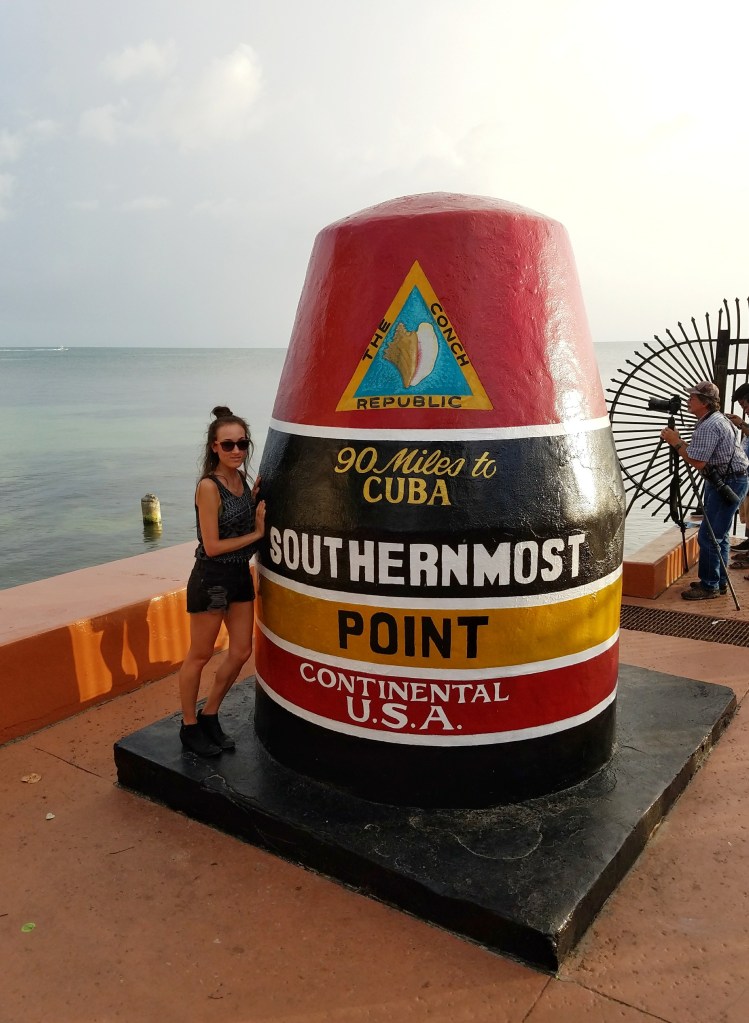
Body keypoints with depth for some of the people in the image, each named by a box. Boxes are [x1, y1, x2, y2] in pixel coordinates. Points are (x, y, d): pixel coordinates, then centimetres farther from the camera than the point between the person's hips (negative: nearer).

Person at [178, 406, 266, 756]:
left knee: (241, 652, 14)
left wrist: (256, 495, -1)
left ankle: (209, 716, 33)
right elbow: (212, 546, -19)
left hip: (240, 575, 8)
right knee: (199, 657, 8)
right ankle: (189, 727, 26)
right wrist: (256, 533, -14)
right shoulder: (208, 486, -19)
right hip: (211, 579, -8)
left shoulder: (242, 478, 3)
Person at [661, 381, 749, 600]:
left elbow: (697, 462, -22)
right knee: (718, 534, 16)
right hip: (724, 481, 11)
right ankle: (720, 581, 24)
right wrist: (678, 441, 5)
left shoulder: (709, 427, -20)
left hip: (728, 483, -11)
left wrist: (675, 443, -13)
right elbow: (698, 456, 15)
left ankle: (709, 586, -1)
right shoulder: (716, 420, 14)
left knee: (708, 537, -8)